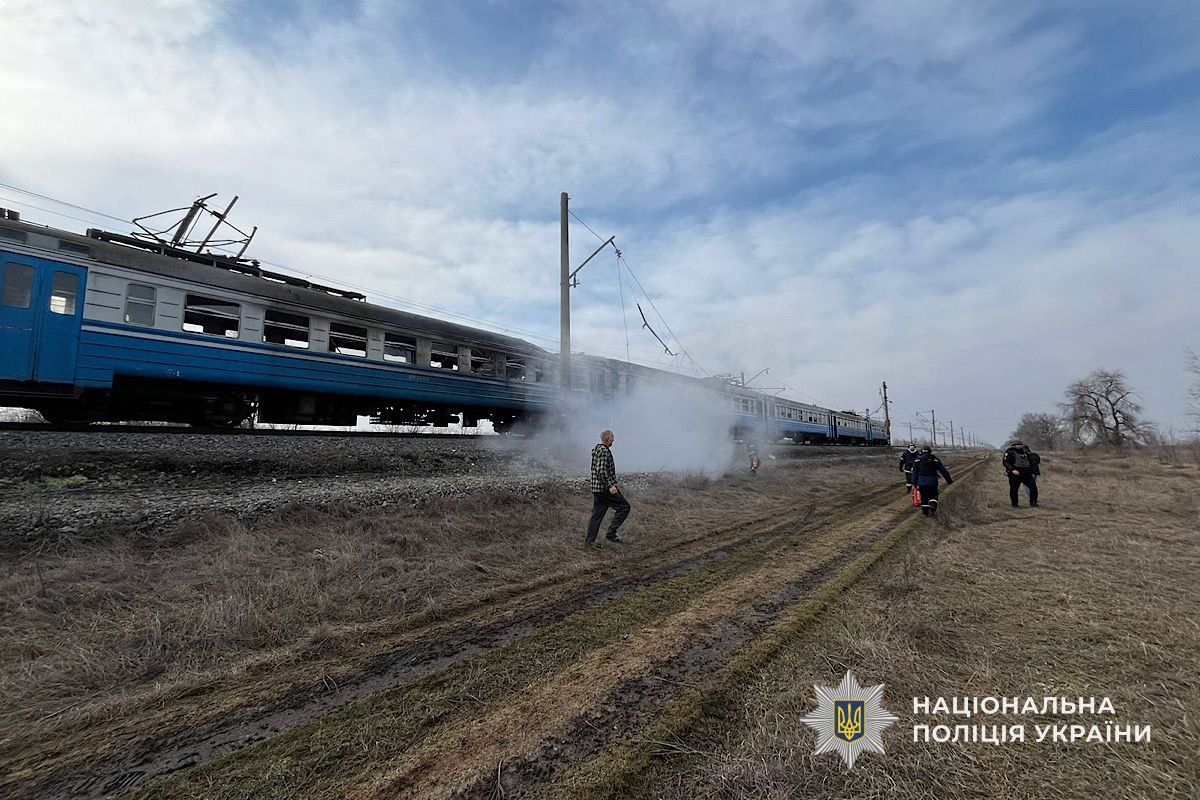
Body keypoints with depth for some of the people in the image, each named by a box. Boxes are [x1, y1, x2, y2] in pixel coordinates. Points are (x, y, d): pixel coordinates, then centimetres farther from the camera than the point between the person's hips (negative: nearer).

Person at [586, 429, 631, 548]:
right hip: (605, 488, -10)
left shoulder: (597, 449, 19)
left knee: (597, 514, 11)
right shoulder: (604, 451, -13)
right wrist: (610, 485, -25)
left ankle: (589, 541, 11)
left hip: (597, 489, 10)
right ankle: (611, 533, -3)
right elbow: (601, 470, -23)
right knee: (624, 506, -2)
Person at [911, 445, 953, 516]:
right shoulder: (935, 460, 5)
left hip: (921, 482, 0)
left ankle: (925, 511, 12)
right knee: (933, 495, 16)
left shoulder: (917, 460, 5)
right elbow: (943, 470, 7)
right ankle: (933, 506, -6)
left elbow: (914, 472, 3)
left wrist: (915, 482, 6)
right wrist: (949, 480, 11)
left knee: (924, 496, 10)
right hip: (932, 481, 0)